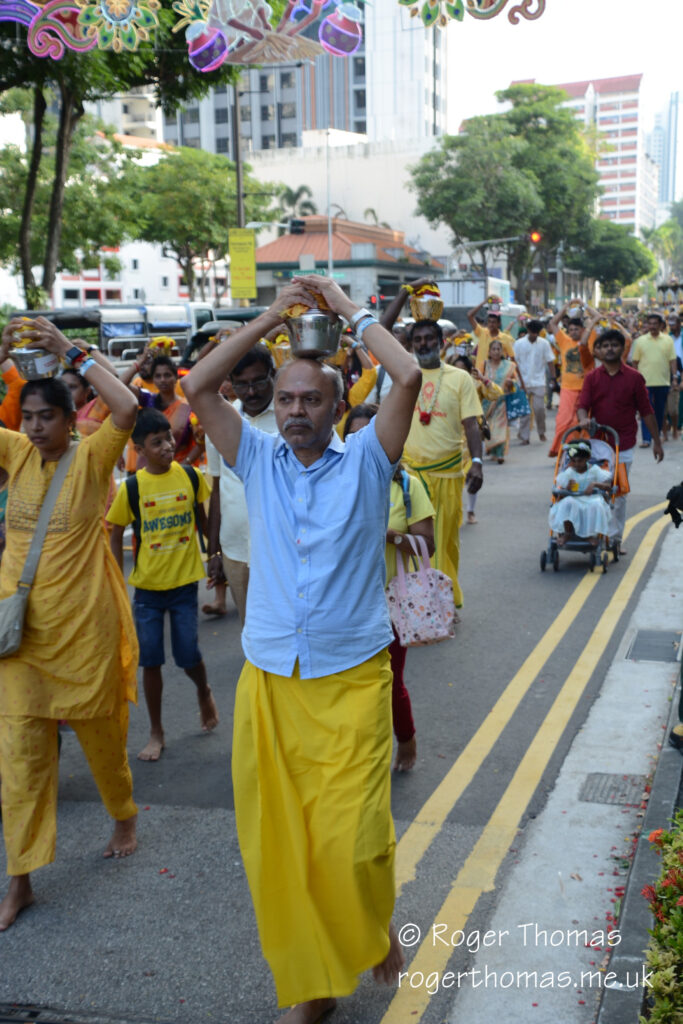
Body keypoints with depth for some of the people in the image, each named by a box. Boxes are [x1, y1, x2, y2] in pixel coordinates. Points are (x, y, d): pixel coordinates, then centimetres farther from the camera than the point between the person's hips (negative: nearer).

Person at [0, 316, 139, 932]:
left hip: (84, 626, -3)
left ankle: (124, 817, 44)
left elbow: (127, 410, -25)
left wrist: (72, 353, -21)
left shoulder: (90, 459, -8)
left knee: (102, 735, 15)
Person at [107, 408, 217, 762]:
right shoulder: (131, 488, -8)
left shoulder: (190, 476, -5)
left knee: (188, 656, 2)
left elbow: (203, 518, 10)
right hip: (147, 586, 0)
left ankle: (204, 693, 36)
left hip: (185, 581, 0)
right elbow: (115, 534, 1)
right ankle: (156, 732, 21)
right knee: (150, 660, 5)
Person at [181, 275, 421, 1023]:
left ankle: (374, 924, 30)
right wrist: (272, 316, 0)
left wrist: (352, 312, -1)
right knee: (276, 844, 8)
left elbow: (407, 377, -12)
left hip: (352, 681, -2)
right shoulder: (257, 460, 6)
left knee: (350, 840, -6)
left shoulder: (365, 461, 0)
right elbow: (198, 386, -3)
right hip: (268, 682, 3)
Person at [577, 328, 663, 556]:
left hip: (623, 445, -1)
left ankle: (615, 538, 14)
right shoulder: (592, 377, 3)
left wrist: (656, 441, 4)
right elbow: (582, 405, -5)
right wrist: (583, 419, -29)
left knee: (619, 494, 4)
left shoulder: (634, 378, 0)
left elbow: (646, 411, 3)